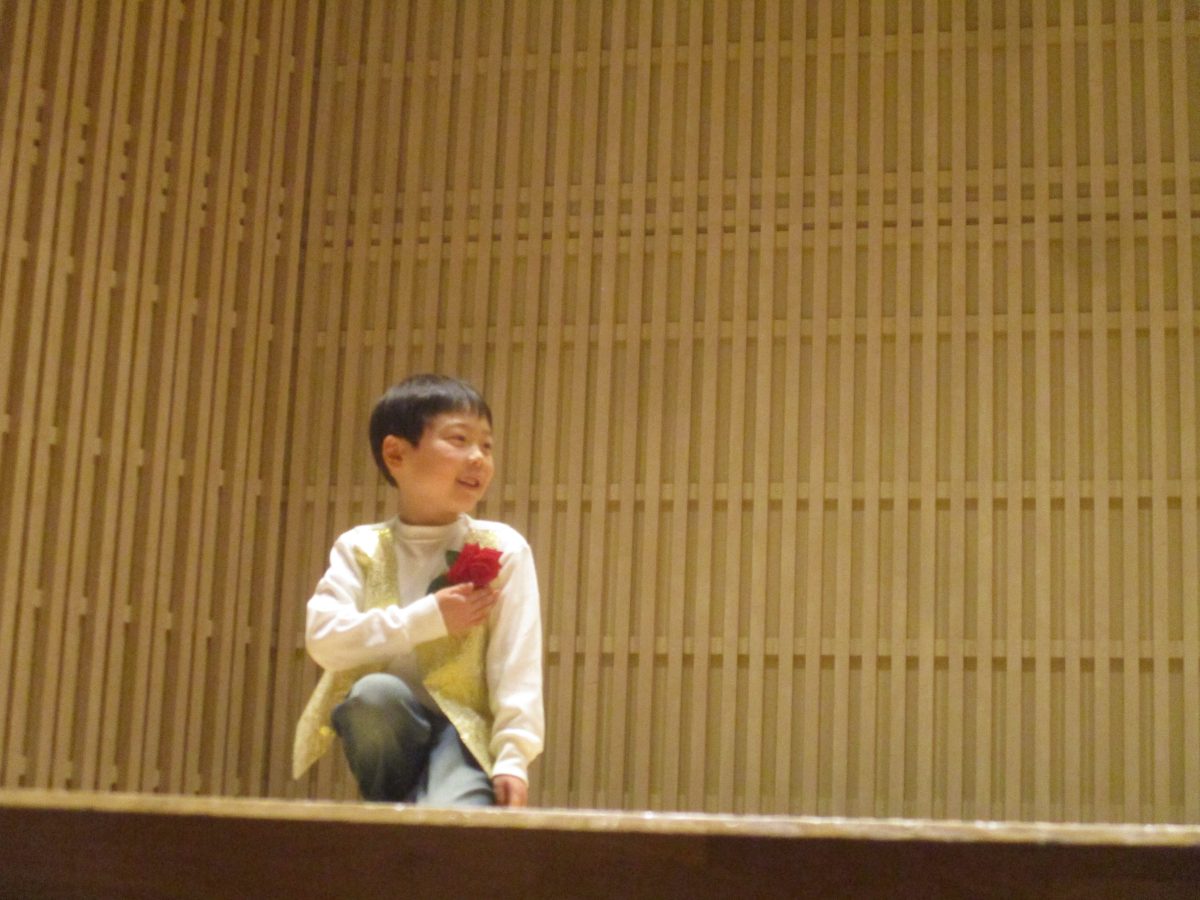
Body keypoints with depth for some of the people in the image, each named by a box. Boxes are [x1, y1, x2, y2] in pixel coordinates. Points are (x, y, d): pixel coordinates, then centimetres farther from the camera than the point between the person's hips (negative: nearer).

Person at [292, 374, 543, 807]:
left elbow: (517, 663, -7)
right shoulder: (360, 547, 4)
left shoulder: (502, 549, 0)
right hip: (385, 726, 2)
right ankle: (395, 807, -7)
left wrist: (513, 757, -17)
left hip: (464, 728, -2)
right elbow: (323, 638, -10)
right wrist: (428, 619, -14)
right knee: (375, 691, -33)